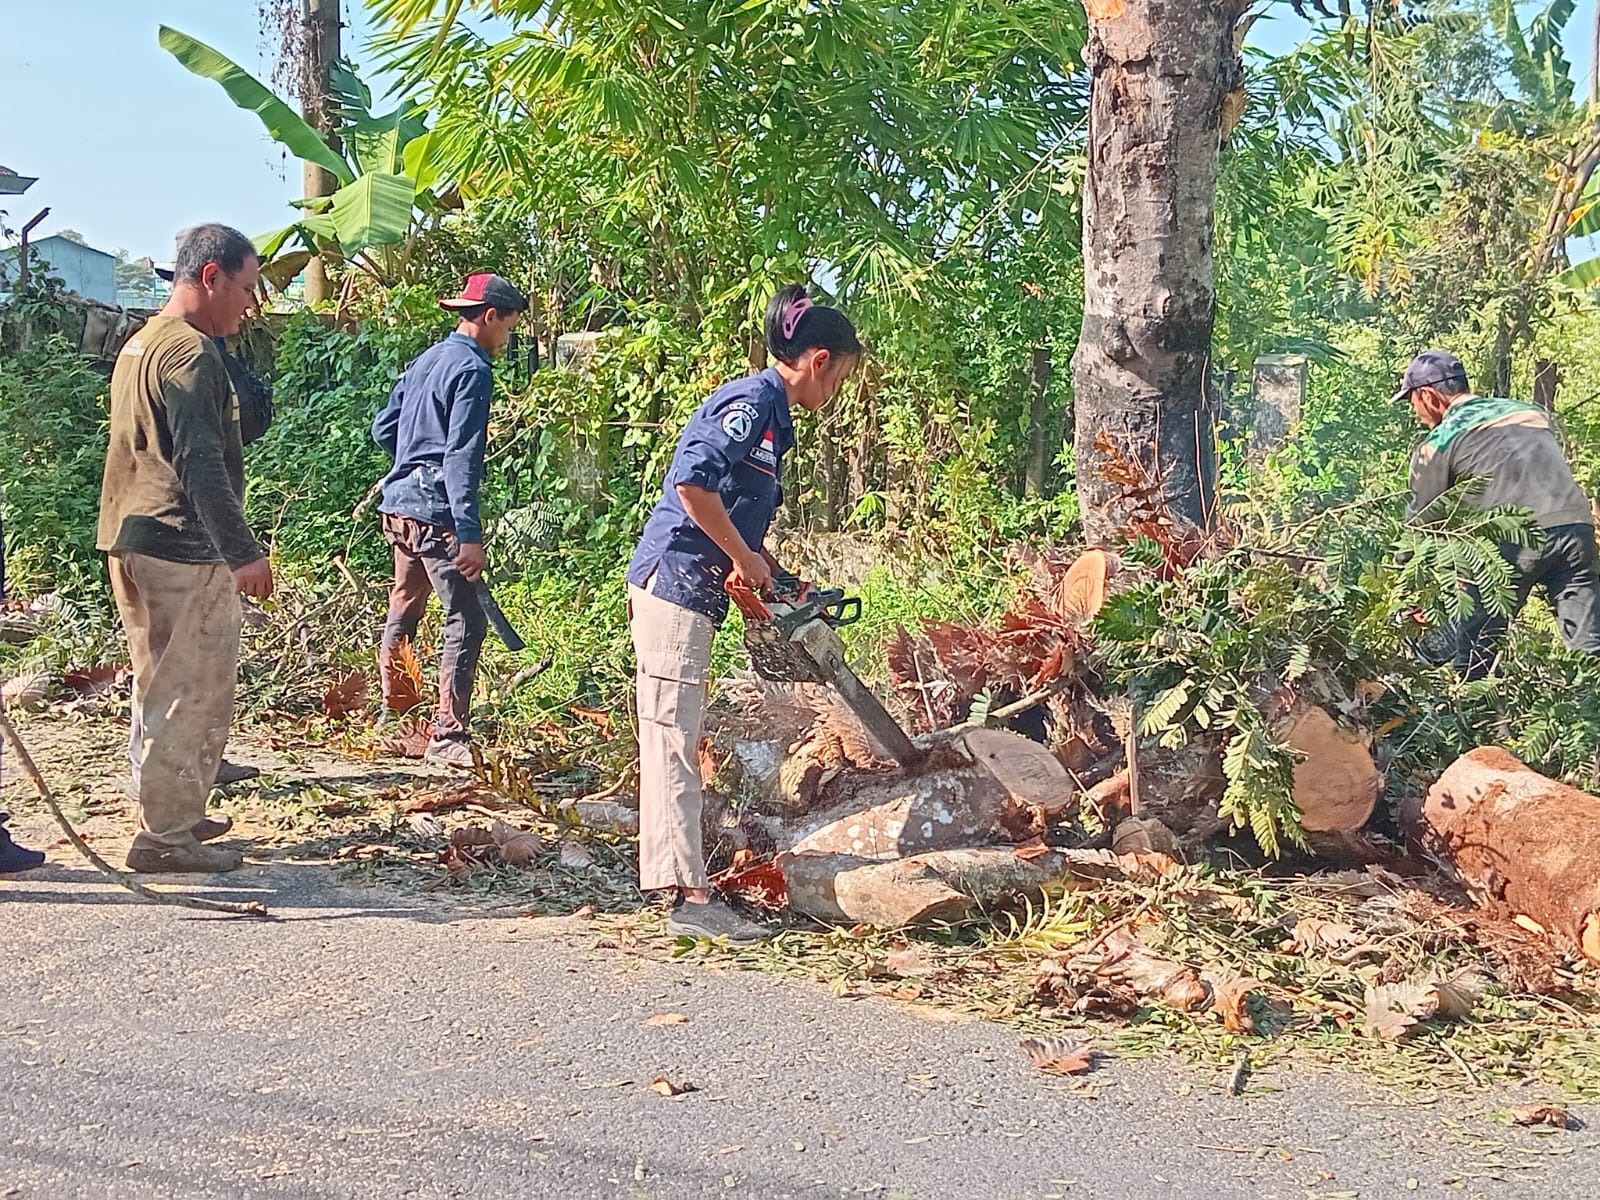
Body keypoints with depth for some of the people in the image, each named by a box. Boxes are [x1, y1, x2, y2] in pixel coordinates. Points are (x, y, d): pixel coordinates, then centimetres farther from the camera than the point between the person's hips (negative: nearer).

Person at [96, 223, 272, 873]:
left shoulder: (140, 344, 18)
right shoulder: (190, 351, -15)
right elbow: (200, 462, -23)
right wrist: (243, 551, -24)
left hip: (131, 542, 11)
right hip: (183, 550, -10)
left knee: (162, 689, 17)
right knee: (192, 692, -4)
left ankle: (173, 814, 27)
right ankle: (164, 836, 0)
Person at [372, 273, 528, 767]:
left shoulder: (426, 360, 15)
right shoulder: (472, 369, -11)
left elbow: (383, 430, 21)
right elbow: (462, 457, -18)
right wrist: (470, 535, -21)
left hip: (399, 505, 10)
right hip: (435, 512, -10)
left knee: (403, 611, 19)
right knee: (466, 620, -8)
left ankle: (390, 715, 30)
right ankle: (449, 736, -10)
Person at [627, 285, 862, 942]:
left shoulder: (771, 413, 18)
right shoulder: (753, 401, -12)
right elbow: (691, 479, -26)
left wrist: (764, 568, 12)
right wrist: (743, 558, -16)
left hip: (690, 588, 10)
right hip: (676, 580, -10)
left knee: (673, 740, 14)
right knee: (673, 739, -8)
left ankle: (674, 876, 22)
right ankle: (690, 896, -7)